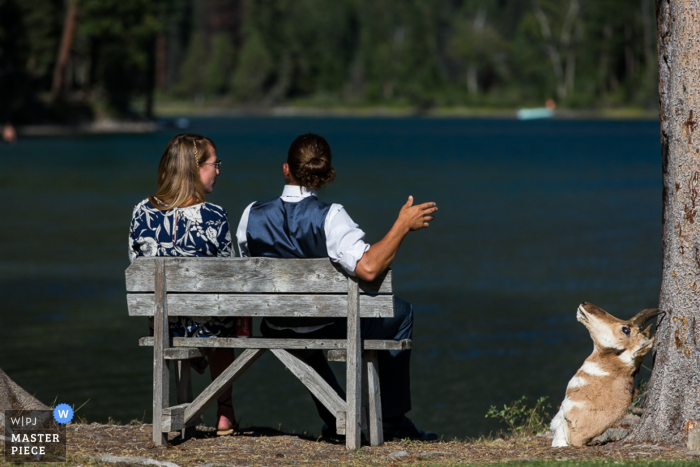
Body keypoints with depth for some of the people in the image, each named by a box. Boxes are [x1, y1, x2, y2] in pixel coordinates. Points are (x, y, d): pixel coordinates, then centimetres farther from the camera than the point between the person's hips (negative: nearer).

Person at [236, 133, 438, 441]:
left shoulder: (253, 215, -9)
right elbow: (367, 268, -33)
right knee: (400, 313, 22)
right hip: (329, 331, -4)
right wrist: (402, 226, -23)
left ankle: (336, 420, 44)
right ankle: (393, 421, 24)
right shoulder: (328, 217, -22)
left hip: (276, 334, 4)